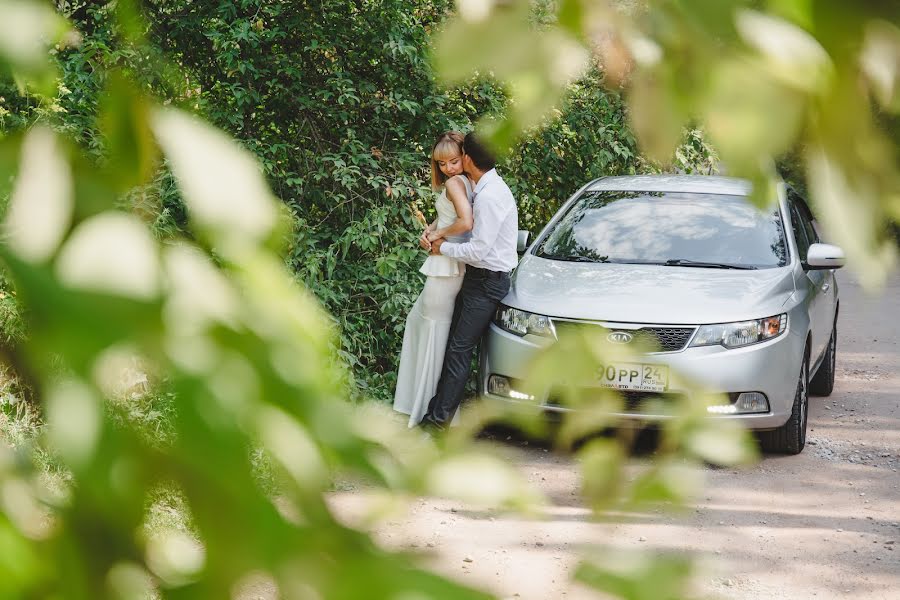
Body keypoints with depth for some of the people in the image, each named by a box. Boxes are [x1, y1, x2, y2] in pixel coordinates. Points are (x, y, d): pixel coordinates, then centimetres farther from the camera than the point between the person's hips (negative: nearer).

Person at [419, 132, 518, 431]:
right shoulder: (486, 188, 9)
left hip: (489, 280, -10)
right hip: (477, 276, 10)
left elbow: (478, 250, -23)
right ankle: (439, 407, 17)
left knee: (460, 348, -8)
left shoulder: (489, 196, -22)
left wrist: (443, 247, -9)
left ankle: (440, 418, -6)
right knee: (454, 342, 12)